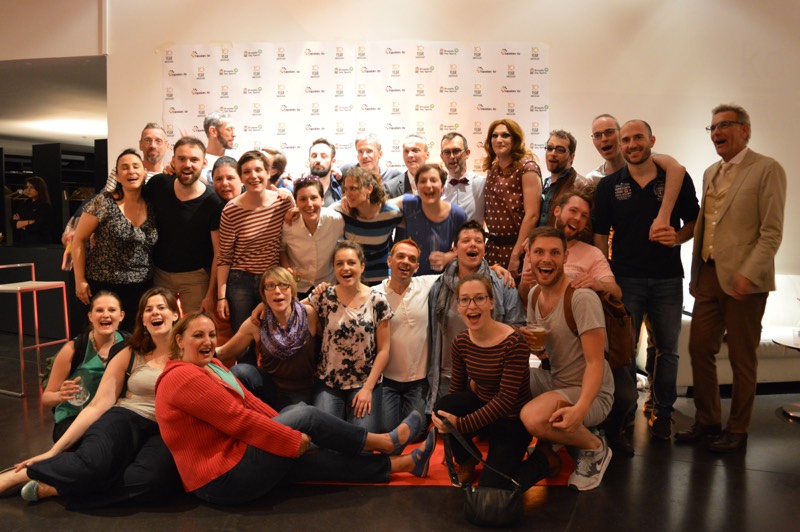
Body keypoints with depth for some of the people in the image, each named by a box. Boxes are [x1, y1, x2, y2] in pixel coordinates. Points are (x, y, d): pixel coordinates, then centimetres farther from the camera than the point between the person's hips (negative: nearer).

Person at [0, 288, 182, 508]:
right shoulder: (129, 355, 9)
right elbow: (98, 406, 5)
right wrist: (54, 450, -1)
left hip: (166, 433, 0)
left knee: (151, 480, -37)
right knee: (93, 463, -37)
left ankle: (52, 488, -21)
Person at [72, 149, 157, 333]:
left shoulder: (152, 207, 3)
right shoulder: (103, 203, -9)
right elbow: (79, 240, -5)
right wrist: (80, 280, -7)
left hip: (142, 288, 3)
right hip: (103, 286, -3)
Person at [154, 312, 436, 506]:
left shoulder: (211, 365, 14)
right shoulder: (183, 377, -18)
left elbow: (250, 403, 10)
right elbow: (238, 420, -22)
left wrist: (290, 430, 1)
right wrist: (294, 439, -16)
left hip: (236, 457, 10)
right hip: (222, 480, -9)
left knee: (322, 458, 3)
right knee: (304, 414, -13)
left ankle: (406, 463, 9)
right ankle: (383, 442, 2)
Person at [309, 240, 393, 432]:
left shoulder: (377, 300, -5)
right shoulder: (324, 297, -2)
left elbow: (383, 350, -3)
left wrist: (368, 388, -7)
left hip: (365, 383, 0)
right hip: (328, 383, 1)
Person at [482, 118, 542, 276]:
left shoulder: (527, 168, -9)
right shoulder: (492, 169, 10)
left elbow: (532, 215, -15)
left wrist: (515, 254, -17)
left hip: (517, 247, -6)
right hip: (493, 247, 6)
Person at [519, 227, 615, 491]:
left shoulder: (582, 298, -21)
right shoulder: (534, 295, 3)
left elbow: (595, 363, -23)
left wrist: (580, 408, -37)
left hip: (591, 392, -7)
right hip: (552, 381, 8)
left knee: (533, 417, -34)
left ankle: (596, 448, -2)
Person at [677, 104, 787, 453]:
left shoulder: (767, 169, -5)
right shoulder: (711, 173, 16)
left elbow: (772, 232, -11)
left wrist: (748, 274, -19)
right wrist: (697, 274, 13)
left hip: (743, 280, -6)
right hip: (708, 276, 6)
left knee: (742, 359, 5)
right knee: (699, 350, 9)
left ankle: (737, 430, 21)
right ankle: (707, 421, 25)